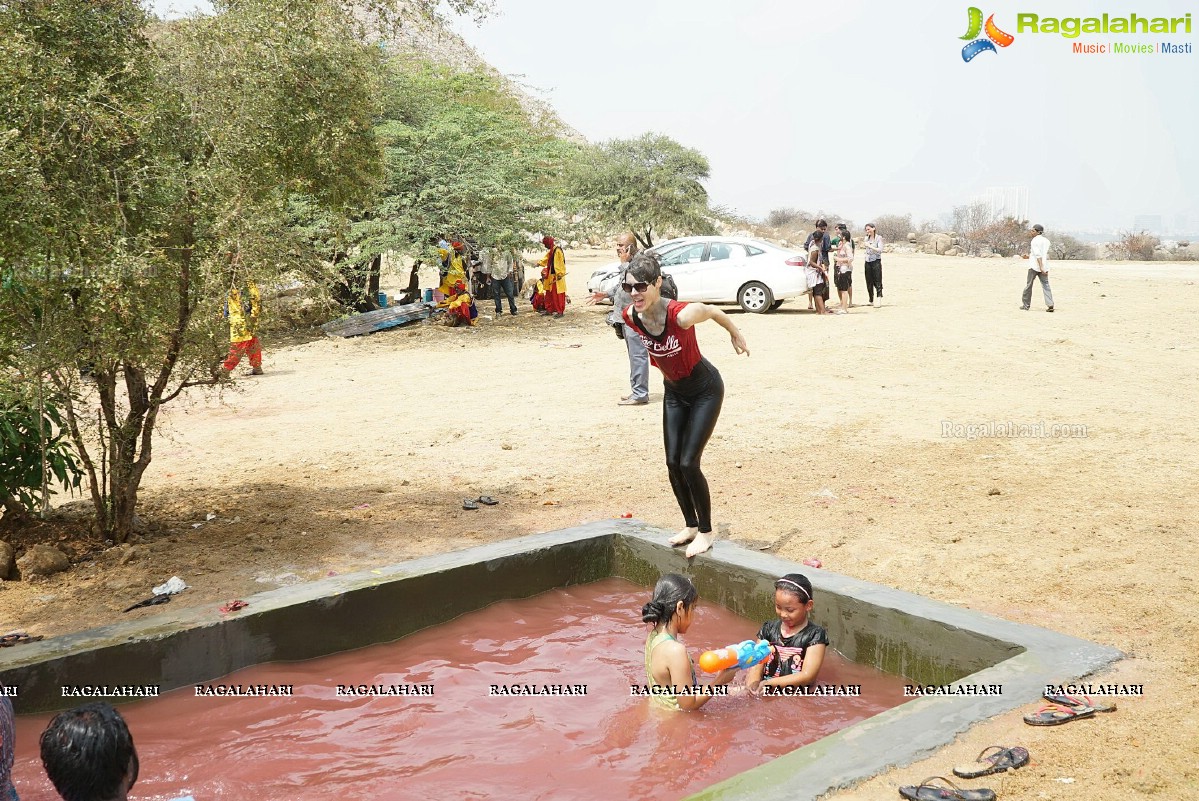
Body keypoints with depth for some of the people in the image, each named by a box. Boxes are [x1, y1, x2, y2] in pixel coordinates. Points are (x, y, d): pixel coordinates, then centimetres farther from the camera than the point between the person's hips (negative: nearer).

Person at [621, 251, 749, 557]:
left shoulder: (681, 315, -34)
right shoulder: (629, 317, -17)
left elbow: (714, 311, -13)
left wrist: (735, 335, 4)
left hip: (705, 390, -6)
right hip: (674, 392, 6)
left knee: (688, 463, -9)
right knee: (672, 464, 5)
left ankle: (706, 532, 10)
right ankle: (691, 525, 26)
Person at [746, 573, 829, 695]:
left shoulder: (815, 635, -3)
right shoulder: (768, 629, 10)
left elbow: (807, 676, -11)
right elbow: (757, 665, 3)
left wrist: (769, 683, -18)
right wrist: (753, 685, -20)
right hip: (764, 693, 3)